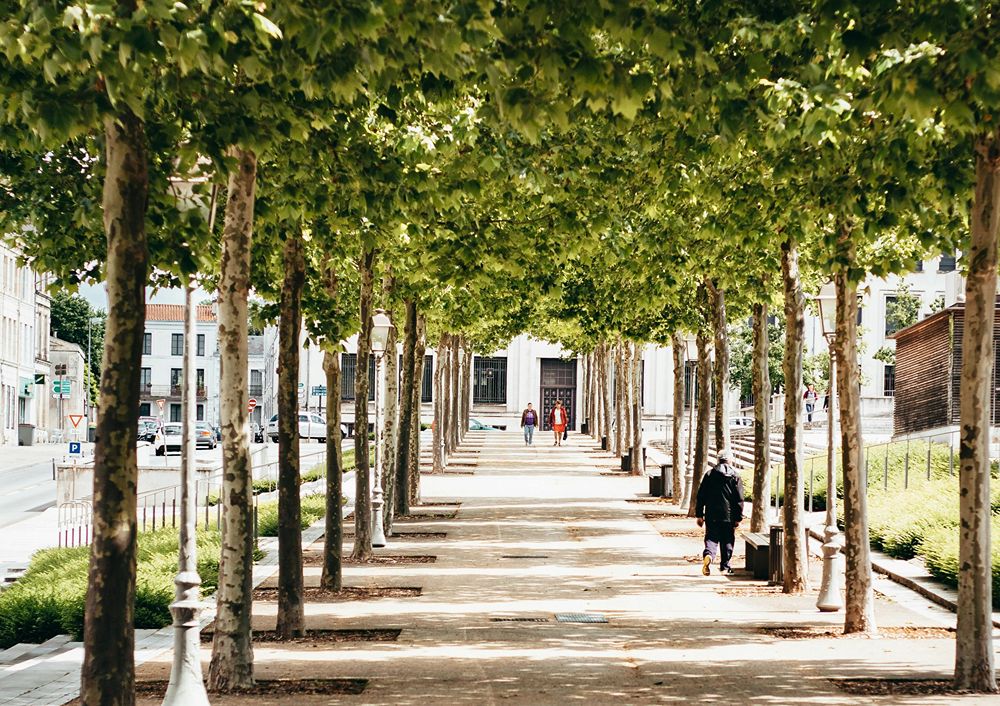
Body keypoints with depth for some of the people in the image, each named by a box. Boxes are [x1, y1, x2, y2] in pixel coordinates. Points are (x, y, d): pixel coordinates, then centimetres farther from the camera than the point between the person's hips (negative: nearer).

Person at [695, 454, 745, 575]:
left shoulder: (709, 475, 3)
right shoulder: (735, 477, 1)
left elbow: (701, 496, 3)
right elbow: (739, 499, -2)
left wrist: (699, 515, 9)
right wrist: (738, 518, 1)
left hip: (711, 515, 0)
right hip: (729, 515, 0)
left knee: (711, 538, 2)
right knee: (727, 541, 12)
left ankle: (708, 555, -27)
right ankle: (725, 566, 17)